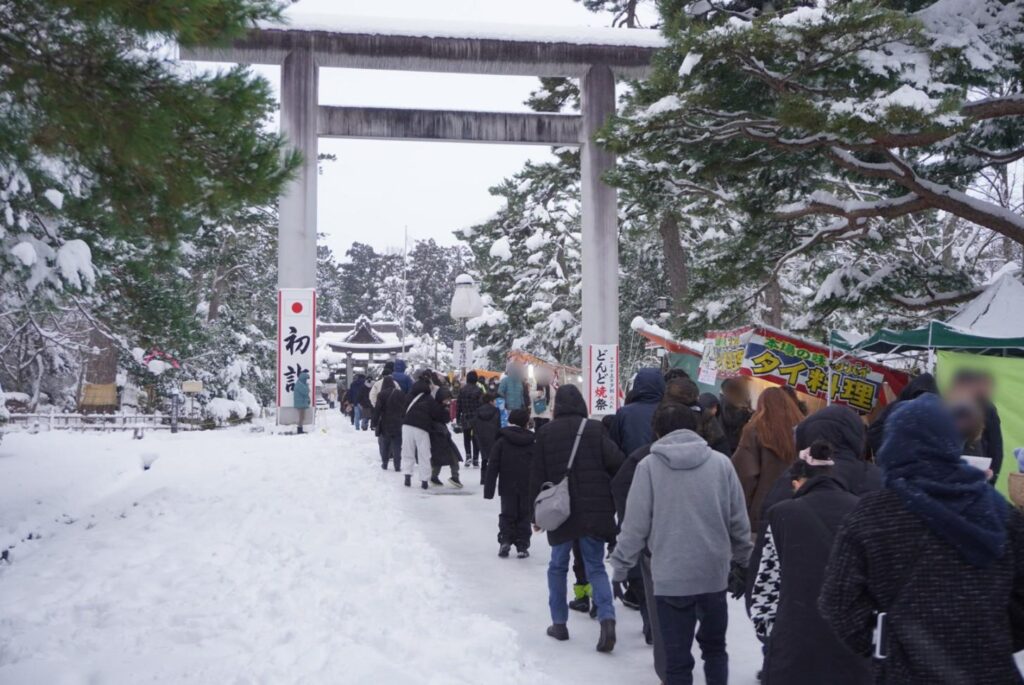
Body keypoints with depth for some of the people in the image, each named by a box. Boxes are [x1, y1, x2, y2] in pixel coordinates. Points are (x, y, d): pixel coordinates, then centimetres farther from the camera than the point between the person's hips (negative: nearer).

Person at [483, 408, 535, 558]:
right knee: (524, 516, 9)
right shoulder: (533, 442, 1)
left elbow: (492, 467, -6)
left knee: (507, 515, 11)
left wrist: (489, 489, -3)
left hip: (508, 488, -1)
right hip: (528, 489, 1)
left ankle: (505, 540, -4)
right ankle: (522, 547, 6)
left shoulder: (501, 442, -4)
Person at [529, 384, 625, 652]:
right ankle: (607, 617, -11)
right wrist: (617, 498, 5)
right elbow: (616, 462, -12)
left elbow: (537, 475, 2)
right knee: (596, 566, 8)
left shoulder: (546, 432, 0)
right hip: (594, 511, 0)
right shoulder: (595, 429, -4)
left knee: (558, 566, 16)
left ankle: (559, 623, 18)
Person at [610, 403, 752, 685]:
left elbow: (635, 525, -7)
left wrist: (620, 566, 5)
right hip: (715, 573, 3)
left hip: (671, 577, -2)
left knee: (678, 657, 7)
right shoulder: (721, 462, -1)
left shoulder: (649, 466, -7)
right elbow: (739, 521, 4)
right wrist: (740, 563, 18)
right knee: (714, 646, 22)